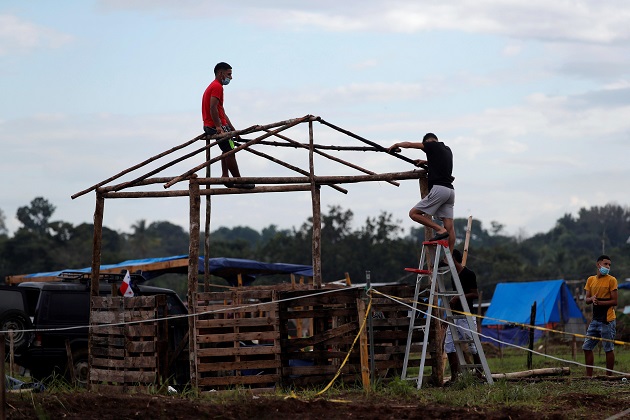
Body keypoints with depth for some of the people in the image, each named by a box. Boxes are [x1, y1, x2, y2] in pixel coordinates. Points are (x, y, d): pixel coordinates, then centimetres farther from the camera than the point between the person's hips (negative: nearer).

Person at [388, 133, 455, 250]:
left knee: (413, 213, -4)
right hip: (450, 189, 8)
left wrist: (396, 145, 24)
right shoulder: (447, 150, 22)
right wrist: (426, 162, 48)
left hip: (439, 188, -8)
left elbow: (409, 144, 7)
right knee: (449, 227, 2)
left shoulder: (433, 145, 0)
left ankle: (440, 229, -15)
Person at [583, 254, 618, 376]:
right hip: (595, 319, 7)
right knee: (587, 347, 7)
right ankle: (589, 376, 14)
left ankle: (609, 376, 3)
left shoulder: (611, 280, -5)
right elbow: (586, 299, 12)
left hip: (607, 320, -7)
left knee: (609, 349, -2)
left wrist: (599, 302, -18)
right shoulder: (591, 280, 12)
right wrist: (592, 299, -11)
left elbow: (614, 302, -8)